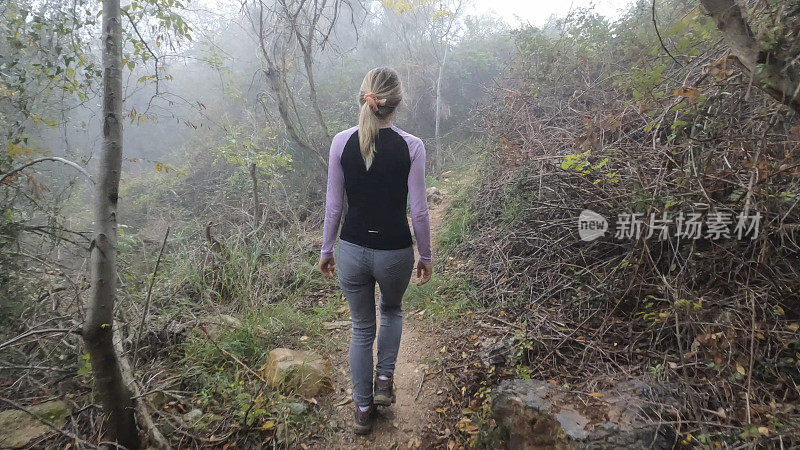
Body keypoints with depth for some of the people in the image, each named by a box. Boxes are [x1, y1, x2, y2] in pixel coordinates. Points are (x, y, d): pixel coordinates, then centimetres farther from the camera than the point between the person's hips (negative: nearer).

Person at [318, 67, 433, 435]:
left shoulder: (342, 142, -6)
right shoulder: (411, 146, -11)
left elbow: (333, 205, -1)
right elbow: (418, 211, -7)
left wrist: (326, 250, 12)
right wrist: (426, 256, 6)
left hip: (351, 250, 2)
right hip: (394, 251, -1)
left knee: (361, 328, 20)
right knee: (392, 310, 32)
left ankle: (363, 410, 31)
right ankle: (384, 380, 26)